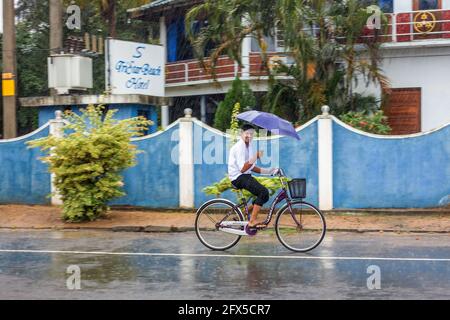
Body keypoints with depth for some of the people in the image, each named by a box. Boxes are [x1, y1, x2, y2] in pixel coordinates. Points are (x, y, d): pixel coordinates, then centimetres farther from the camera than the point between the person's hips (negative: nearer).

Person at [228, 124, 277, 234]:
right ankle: (252, 222, -20)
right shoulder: (239, 147, -15)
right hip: (237, 178, -9)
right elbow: (242, 169, -24)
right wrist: (256, 156, -31)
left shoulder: (249, 146, 13)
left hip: (246, 176, 9)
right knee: (263, 192, -23)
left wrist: (267, 171, 7)